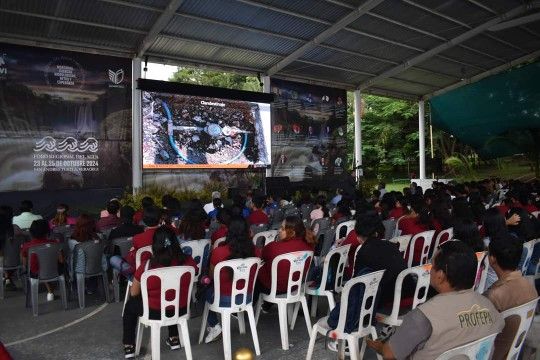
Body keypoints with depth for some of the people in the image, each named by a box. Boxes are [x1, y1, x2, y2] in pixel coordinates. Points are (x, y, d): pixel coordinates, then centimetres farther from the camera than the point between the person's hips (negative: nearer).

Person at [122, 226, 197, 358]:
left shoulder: (147, 265, -22)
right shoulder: (189, 261, -15)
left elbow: (134, 293, -6)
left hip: (154, 312, -2)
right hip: (181, 310, 3)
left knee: (130, 305, 28)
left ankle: (129, 347, 34)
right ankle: (174, 338, 42)